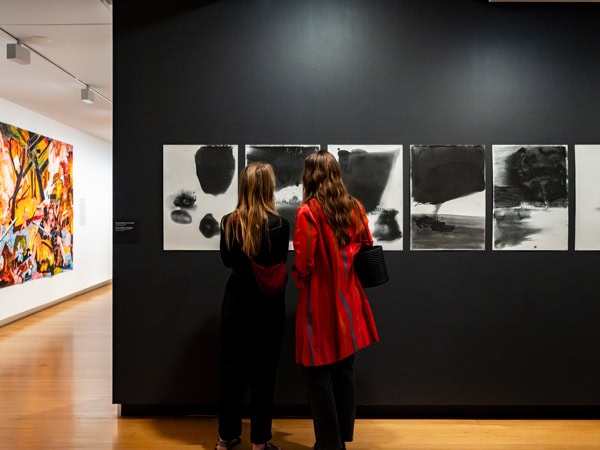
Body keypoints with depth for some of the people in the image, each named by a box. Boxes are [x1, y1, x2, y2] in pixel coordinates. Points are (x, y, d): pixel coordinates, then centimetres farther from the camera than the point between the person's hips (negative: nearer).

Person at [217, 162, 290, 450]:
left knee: (231, 367, 14)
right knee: (263, 370, 9)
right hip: (268, 302, -2)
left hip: (237, 300, 3)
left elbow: (227, 260, 7)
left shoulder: (229, 222, -4)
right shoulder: (279, 224, -14)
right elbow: (280, 264, -4)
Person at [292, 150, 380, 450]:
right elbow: (367, 250, 9)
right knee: (344, 371, 16)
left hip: (319, 302, -6)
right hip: (347, 300, 6)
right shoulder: (355, 207, 2)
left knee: (319, 375, 7)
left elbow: (303, 263, -16)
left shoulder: (308, 211, -14)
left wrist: (297, 277, 4)